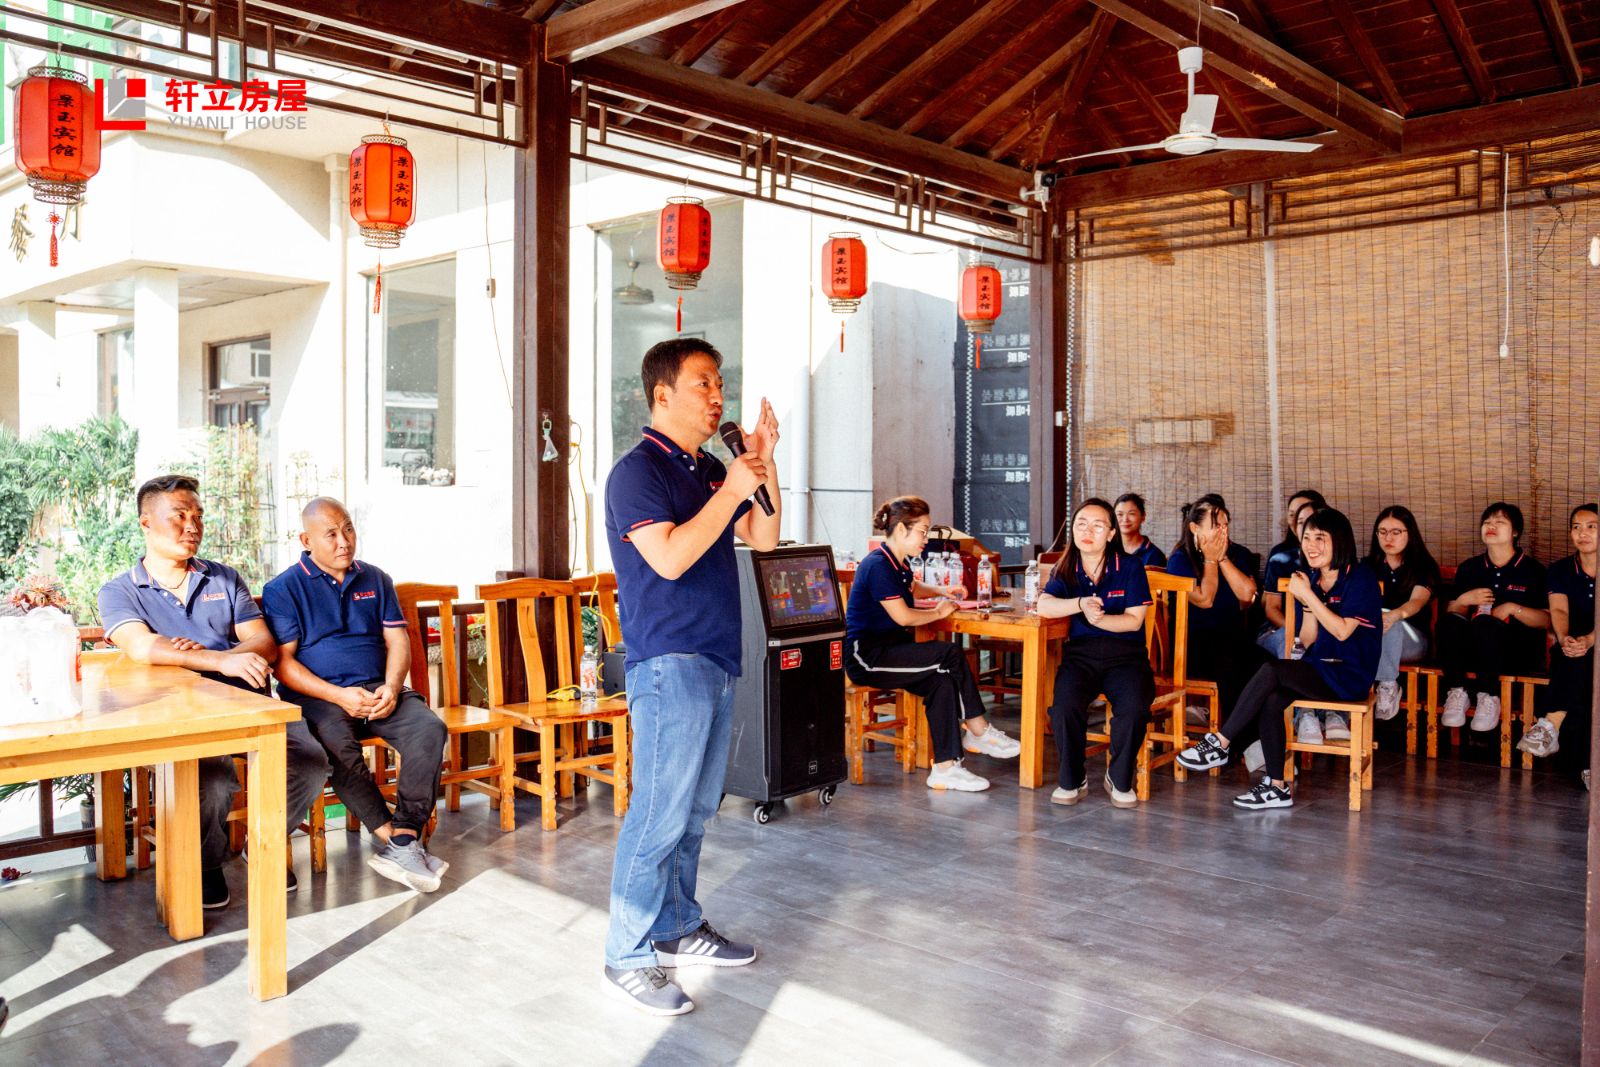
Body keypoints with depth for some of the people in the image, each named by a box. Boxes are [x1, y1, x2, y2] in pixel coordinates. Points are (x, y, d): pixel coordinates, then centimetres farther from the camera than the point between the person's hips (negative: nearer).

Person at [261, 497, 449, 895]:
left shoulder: (376, 580, 18)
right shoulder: (283, 589, 5)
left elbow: (397, 640, 12)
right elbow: (282, 662, -4)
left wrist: (391, 689, -10)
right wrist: (339, 695, -18)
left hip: (377, 690, 4)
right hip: (316, 696, -3)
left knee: (429, 728, -27)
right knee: (338, 745, -36)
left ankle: (403, 840, -26)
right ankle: (393, 839, -26)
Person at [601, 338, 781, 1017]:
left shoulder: (711, 470, 16)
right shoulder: (638, 471, -9)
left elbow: (765, 539, 17)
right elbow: (670, 558, -21)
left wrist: (764, 464, 5)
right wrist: (732, 490, -16)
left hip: (716, 661, 9)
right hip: (668, 662, -9)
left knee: (696, 808, 15)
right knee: (661, 813, -6)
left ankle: (678, 928, 28)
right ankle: (628, 958, 4)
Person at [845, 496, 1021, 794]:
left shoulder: (898, 563, 15)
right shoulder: (878, 565, -16)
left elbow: (913, 587, 39)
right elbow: (903, 616, -20)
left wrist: (942, 592, 20)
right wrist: (939, 612, -3)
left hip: (886, 651, 10)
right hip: (866, 655, -10)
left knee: (942, 679, -15)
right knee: (951, 654, -18)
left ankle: (945, 768, -15)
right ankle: (979, 731, -2)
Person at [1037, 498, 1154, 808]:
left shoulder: (1130, 567, 4)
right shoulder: (1066, 570, 11)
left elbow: (1134, 620, -3)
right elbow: (1043, 606, -6)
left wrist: (1098, 619, -20)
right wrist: (1081, 604, -23)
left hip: (1125, 654, -1)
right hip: (1080, 653, 1)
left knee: (1134, 707, -31)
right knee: (1065, 705, -29)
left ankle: (1120, 779, -5)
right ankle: (1072, 780, -7)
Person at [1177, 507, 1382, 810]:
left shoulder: (1360, 577, -8)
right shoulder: (1312, 578, 11)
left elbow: (1342, 631, -18)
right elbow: (1308, 640, 7)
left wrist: (1308, 595, -19)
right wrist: (1307, 601, -9)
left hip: (1349, 674, -6)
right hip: (1318, 668, 6)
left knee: (1271, 670, -28)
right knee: (1270, 700, -24)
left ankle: (1220, 744, -22)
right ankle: (1277, 787, -18)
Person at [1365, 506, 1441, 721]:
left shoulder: (1424, 566, -1)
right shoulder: (1368, 566, 11)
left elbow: (1417, 601, -21)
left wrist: (1393, 616, -45)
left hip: (1412, 640, -2)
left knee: (1388, 625, -37)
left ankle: (1387, 685, -30)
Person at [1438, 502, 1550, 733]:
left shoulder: (1533, 570, 7)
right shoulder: (1469, 568, 16)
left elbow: (1547, 619, 0)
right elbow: (1451, 611, 14)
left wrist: (1512, 608, -13)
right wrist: (1463, 600, -6)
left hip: (1519, 653, -3)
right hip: (1472, 651, 3)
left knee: (1484, 622, -35)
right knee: (1449, 621, -30)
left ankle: (1489, 697, -29)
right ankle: (1456, 692, -26)